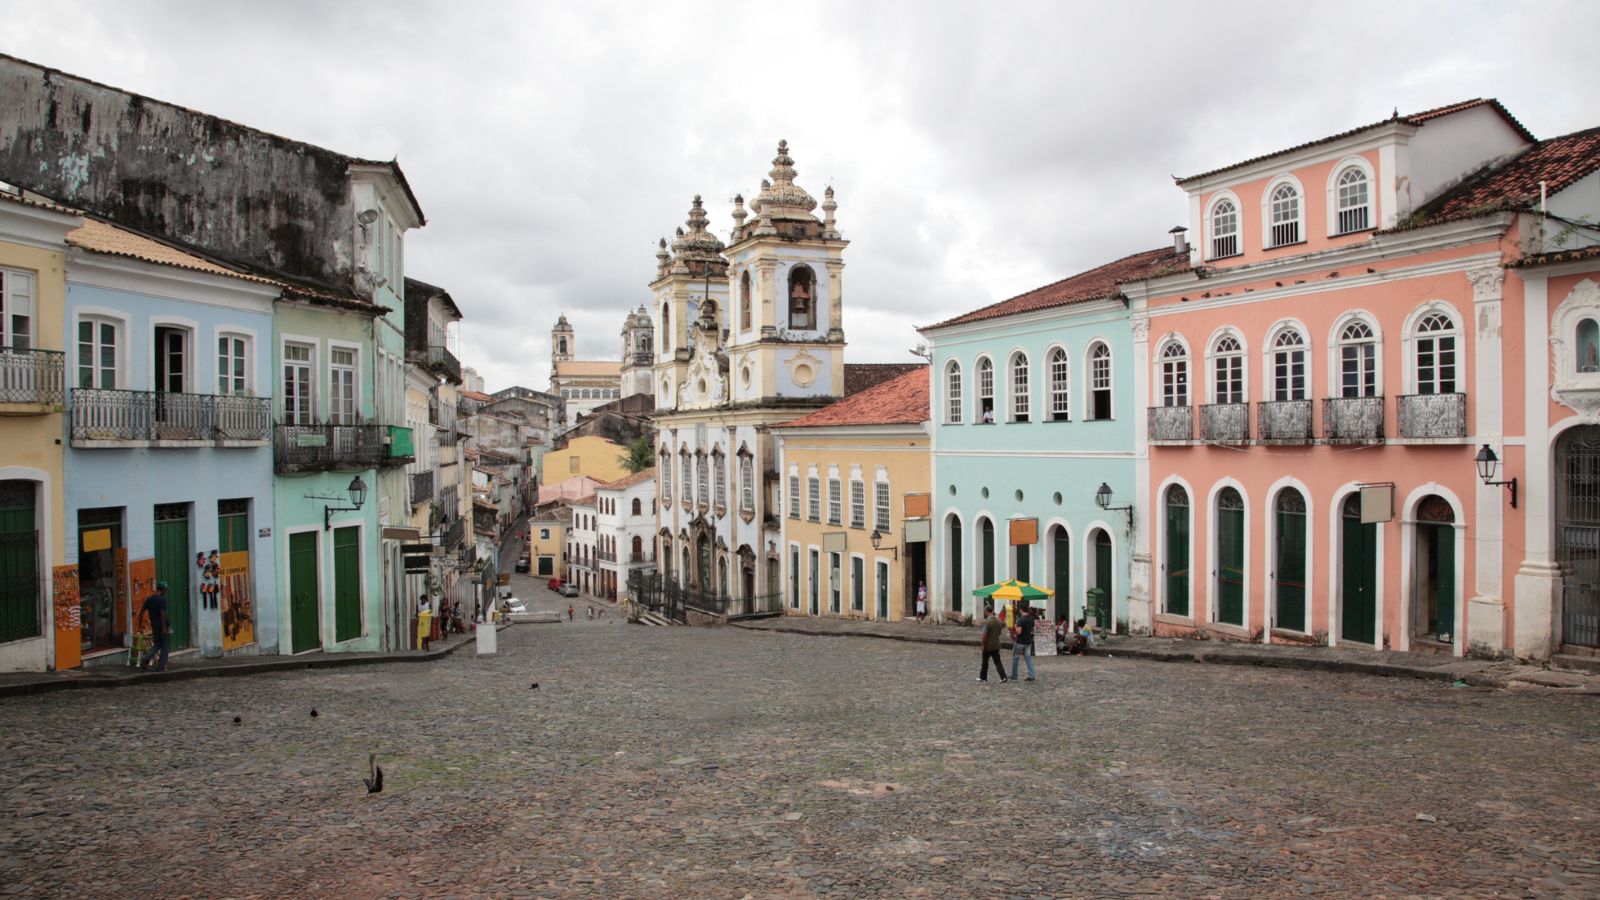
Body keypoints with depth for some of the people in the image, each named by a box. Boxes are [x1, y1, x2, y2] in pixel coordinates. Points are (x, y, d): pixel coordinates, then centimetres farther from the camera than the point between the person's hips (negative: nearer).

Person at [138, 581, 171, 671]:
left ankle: (146, 658, -8)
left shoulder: (148, 599, 7)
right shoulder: (162, 599, -14)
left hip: (154, 626, 6)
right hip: (162, 625, -6)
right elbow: (162, 613, -21)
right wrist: (164, 627, -21)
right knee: (164, 646, 4)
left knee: (156, 644, 18)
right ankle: (161, 667, 4)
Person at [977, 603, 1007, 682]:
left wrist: (982, 644, -12)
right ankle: (1003, 677, -6)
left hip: (988, 646, -6)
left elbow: (984, 635, -20)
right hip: (996, 645, 6)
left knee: (985, 662, 10)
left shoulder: (987, 622, -18)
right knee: (997, 662, 6)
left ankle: (983, 677, 21)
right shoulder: (998, 621, 5)